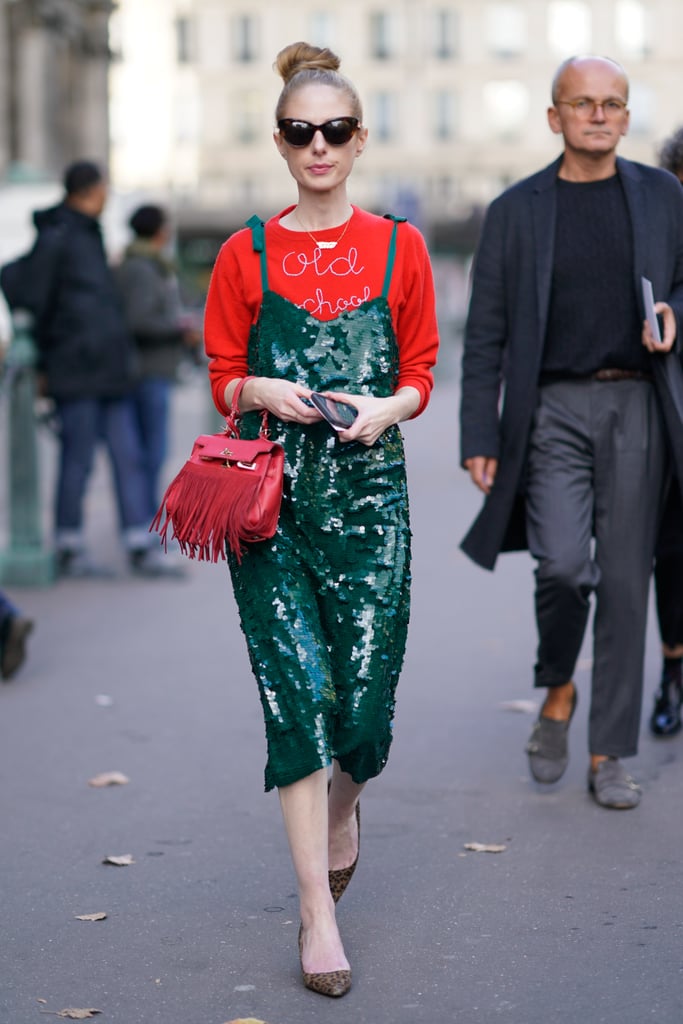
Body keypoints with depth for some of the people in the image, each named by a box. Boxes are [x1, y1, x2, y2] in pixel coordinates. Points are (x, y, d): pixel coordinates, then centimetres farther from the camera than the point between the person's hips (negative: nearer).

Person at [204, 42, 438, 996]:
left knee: (364, 692, -1)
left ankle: (345, 802, 37)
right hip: (273, 493, 0)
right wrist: (264, 392, -12)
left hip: (369, 488, 1)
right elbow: (223, 379, 9)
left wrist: (388, 408, -10)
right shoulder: (246, 254, 5)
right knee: (298, 691, -6)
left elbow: (420, 372, 10)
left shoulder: (398, 247, 6)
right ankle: (318, 914, 1)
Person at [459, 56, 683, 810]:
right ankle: (557, 692, 14)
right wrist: (478, 438, -2)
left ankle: (608, 756, 10)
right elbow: (485, 334, 4)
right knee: (563, 563, -16)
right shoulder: (516, 211, 4)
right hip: (553, 409, -1)